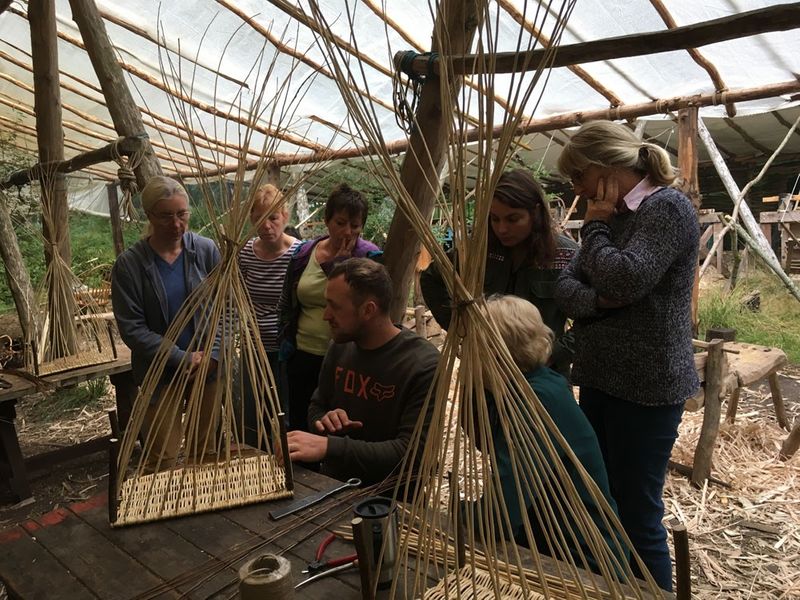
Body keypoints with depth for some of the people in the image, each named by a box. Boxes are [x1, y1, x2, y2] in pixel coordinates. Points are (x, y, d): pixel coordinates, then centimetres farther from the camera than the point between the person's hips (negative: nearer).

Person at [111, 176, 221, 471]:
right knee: (162, 460, 5)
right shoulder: (129, 264, -10)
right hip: (160, 374, -2)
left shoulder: (206, 250, -4)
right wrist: (184, 359, -14)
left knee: (206, 452, 15)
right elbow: (132, 329, -10)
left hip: (207, 368, 2)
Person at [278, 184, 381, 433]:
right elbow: (286, 305, 14)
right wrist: (286, 347, 13)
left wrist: (336, 265, -19)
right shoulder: (303, 253, 4)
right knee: (299, 424, 17)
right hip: (303, 357, 4)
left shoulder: (369, 257, -9)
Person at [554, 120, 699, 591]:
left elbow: (625, 280, -25)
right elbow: (566, 285, 7)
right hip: (600, 379, 9)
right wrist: (596, 300, -13)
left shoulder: (667, 208, -11)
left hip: (646, 388, -8)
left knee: (636, 514, 1)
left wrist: (595, 225, -10)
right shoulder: (613, 215, 13)